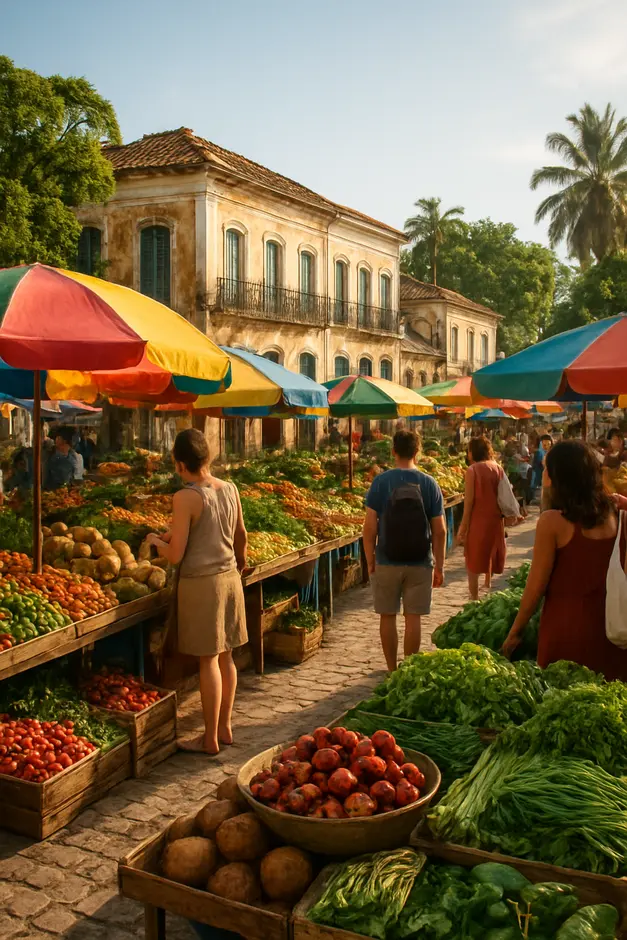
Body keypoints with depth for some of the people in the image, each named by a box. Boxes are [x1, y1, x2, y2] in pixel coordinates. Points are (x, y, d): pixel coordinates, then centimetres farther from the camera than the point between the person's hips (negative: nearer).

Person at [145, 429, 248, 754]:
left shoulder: (185, 498, -17)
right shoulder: (230, 489, 2)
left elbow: (175, 555, -17)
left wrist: (156, 541, 3)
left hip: (201, 582, -6)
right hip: (229, 576, 7)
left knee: (209, 660, 2)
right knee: (226, 656, 15)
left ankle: (211, 739, 12)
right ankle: (225, 728, 26)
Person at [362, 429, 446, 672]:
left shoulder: (381, 482, -7)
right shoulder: (429, 484, -3)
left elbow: (370, 528, -8)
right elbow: (439, 531, -2)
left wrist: (370, 561, 3)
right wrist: (439, 566, 7)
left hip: (387, 562, -1)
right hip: (420, 563, 1)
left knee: (388, 616, 11)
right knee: (413, 618, 9)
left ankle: (392, 670, 19)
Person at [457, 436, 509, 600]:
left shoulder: (472, 470, -10)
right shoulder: (499, 468, 4)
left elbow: (469, 501, -12)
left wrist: (463, 527, -8)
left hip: (478, 520, -5)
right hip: (495, 520, 5)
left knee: (473, 562, 5)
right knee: (489, 555, 23)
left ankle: (475, 599, 5)